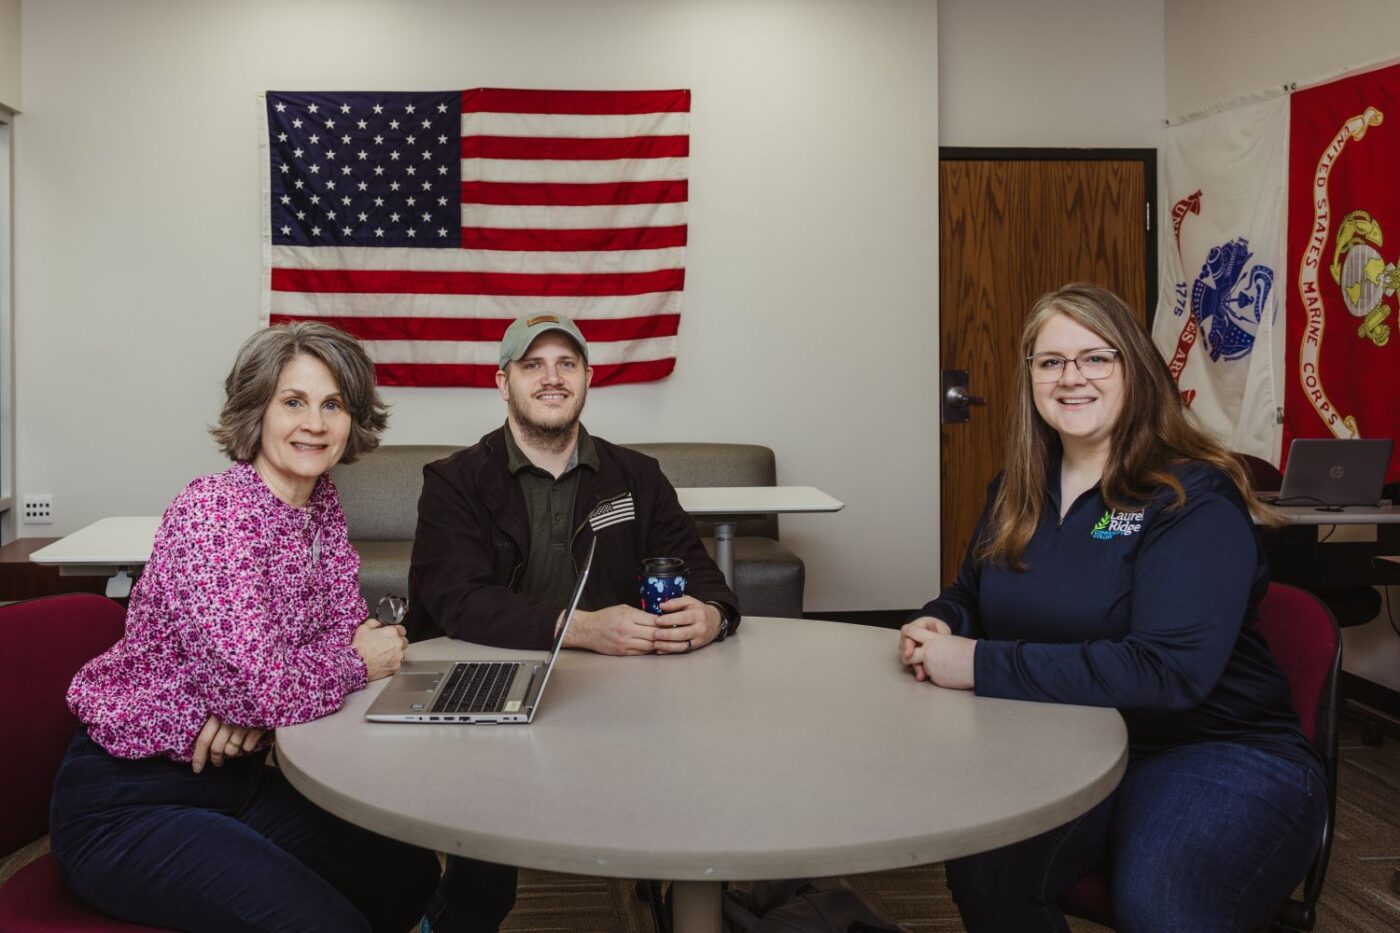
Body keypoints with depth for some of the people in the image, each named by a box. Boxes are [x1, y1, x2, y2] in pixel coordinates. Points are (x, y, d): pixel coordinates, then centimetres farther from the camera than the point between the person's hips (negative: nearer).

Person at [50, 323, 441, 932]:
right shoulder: (213, 511, -23)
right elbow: (264, 687, -31)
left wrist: (258, 705, -14)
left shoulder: (321, 501, 2)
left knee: (409, 875, 1)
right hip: (124, 805, -8)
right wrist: (358, 662, -11)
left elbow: (348, 626, 6)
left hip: (234, 776, 8)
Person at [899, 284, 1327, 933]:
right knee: (982, 874, -25)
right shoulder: (1015, 491, 8)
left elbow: (1171, 669, -26)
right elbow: (971, 597, 21)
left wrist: (982, 665, -27)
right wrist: (937, 626, -6)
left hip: (1217, 753, -4)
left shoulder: (1194, 498, -14)